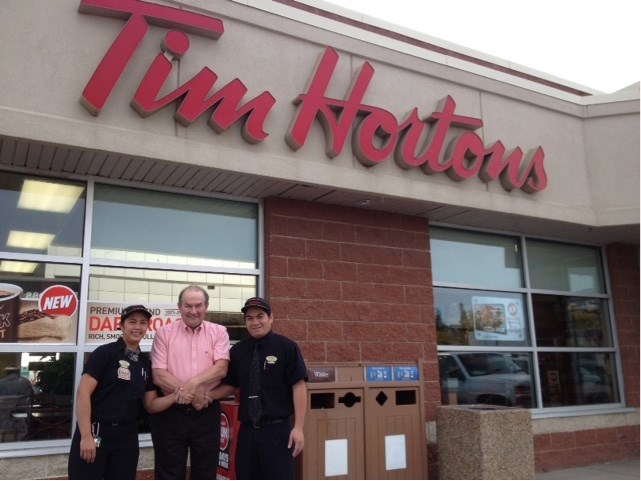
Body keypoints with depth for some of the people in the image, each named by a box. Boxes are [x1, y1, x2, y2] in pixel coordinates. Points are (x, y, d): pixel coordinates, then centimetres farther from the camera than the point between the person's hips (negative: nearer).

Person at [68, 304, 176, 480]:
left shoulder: (146, 362, 10)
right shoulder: (105, 353, -7)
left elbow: (150, 404, 10)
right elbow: (83, 394, -12)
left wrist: (175, 397, -9)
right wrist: (86, 436, -18)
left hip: (127, 438, 6)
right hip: (95, 434, -5)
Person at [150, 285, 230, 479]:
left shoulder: (219, 332, 3)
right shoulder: (164, 333, 0)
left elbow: (221, 368, -9)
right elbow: (158, 375, -8)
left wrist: (193, 383, -23)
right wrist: (192, 394, -15)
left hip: (207, 414, 1)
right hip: (170, 414, 0)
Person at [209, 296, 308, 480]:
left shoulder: (286, 347, -7)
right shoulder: (237, 351, 8)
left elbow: (299, 386, -9)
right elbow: (230, 386, 14)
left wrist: (298, 427, -13)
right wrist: (207, 396, -5)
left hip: (277, 429, -5)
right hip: (247, 430, 5)